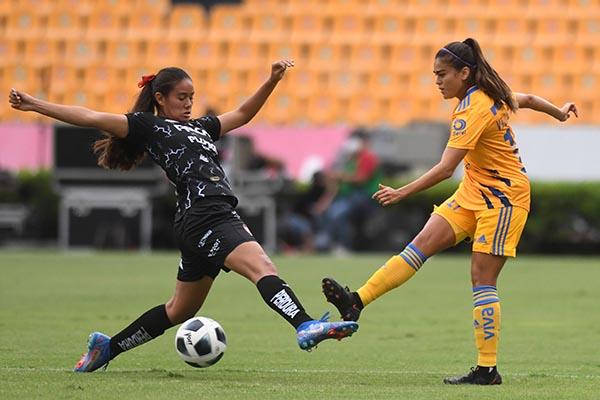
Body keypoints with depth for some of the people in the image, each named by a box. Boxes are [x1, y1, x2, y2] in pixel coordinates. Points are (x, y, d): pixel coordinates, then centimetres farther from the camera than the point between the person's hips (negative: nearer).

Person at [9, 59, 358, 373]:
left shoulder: (199, 127, 26)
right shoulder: (146, 126, 5)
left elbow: (243, 114, 35)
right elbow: (92, 118, 0)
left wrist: (272, 81, 23)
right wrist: (36, 105, -6)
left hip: (219, 217, 9)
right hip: (205, 218, -9)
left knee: (180, 311, 17)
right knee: (263, 268, -26)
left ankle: (106, 348, 27)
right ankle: (306, 327, -44)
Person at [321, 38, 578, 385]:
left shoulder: (474, 109, -24)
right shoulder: (490, 94, 5)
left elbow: (446, 168, -31)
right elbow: (527, 99, 24)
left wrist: (402, 193, -33)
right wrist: (560, 113, 43)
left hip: (503, 197, -9)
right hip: (474, 191, 9)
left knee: (482, 278, -9)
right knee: (423, 243, -5)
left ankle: (488, 369, -6)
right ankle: (356, 302, -15)